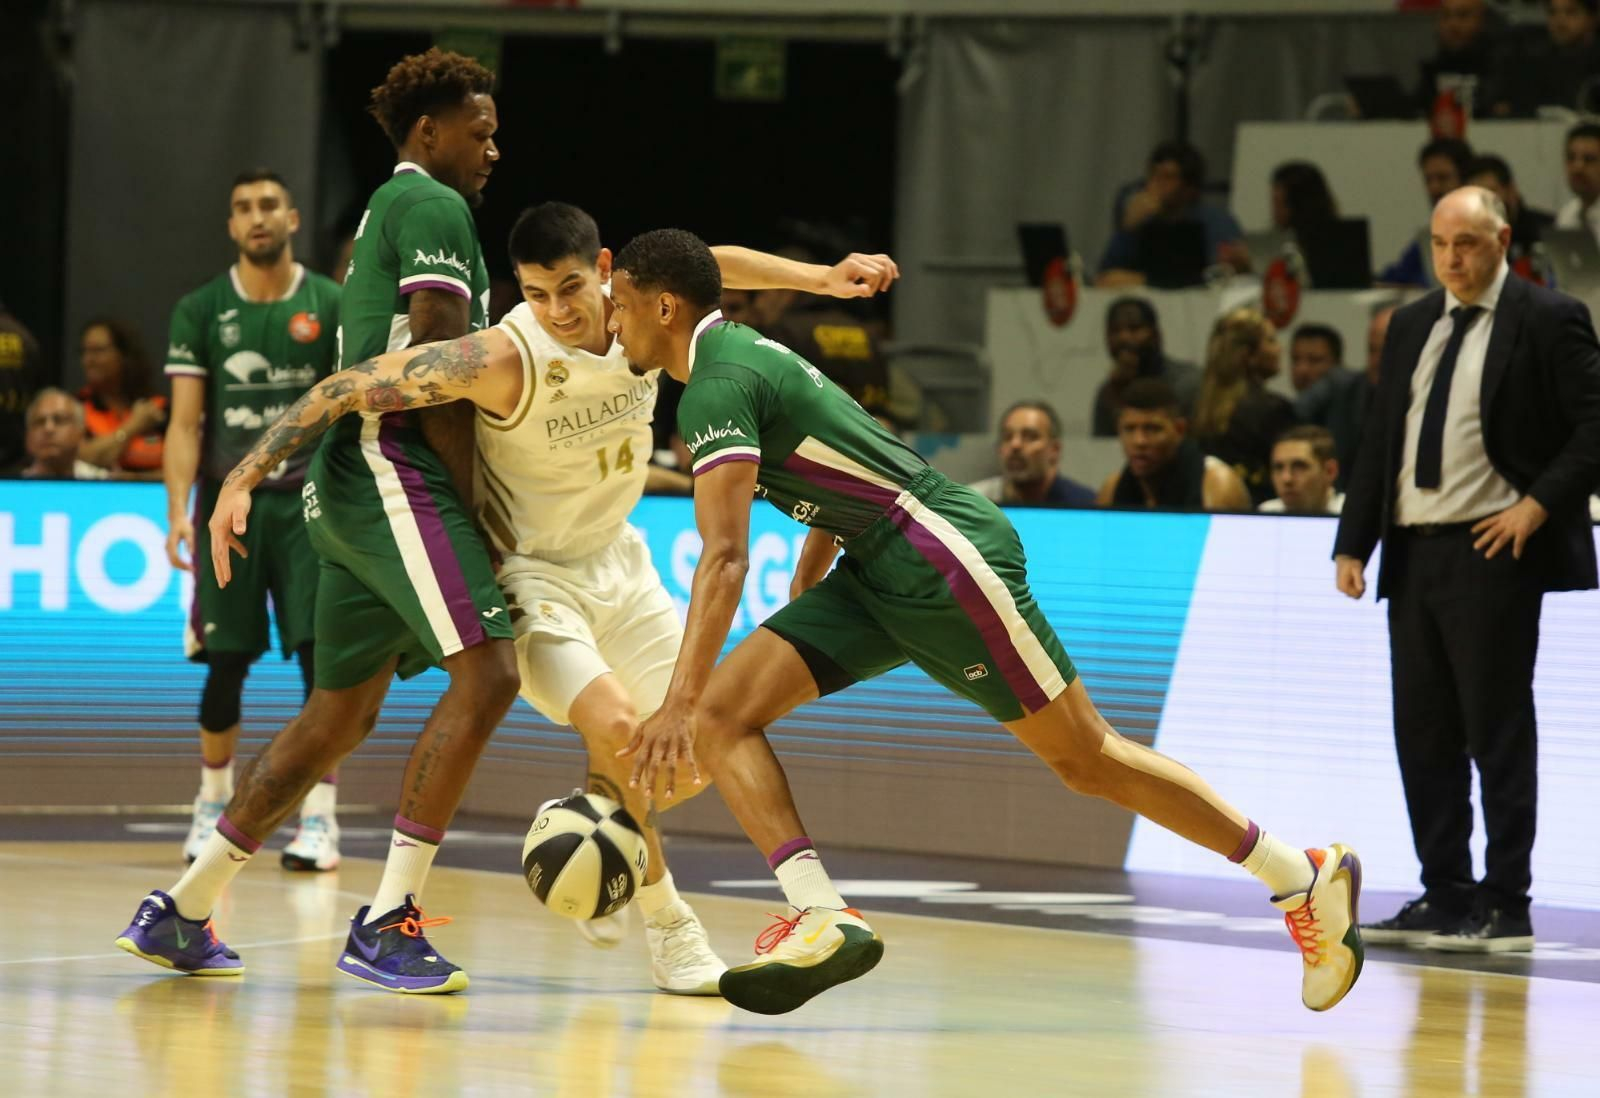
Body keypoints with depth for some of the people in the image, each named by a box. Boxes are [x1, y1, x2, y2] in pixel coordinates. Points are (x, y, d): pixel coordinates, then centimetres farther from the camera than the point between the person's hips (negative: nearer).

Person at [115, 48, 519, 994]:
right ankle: (388, 921, -21)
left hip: (350, 487, 10)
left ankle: (182, 914, 17)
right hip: (396, 476, -10)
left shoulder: (389, 211, 25)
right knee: (487, 673, -17)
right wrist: (473, 504, -13)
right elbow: (437, 375, -15)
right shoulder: (435, 209, -6)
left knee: (341, 713, 14)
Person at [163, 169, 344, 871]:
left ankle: (318, 817, -7)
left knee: (324, 655, -10)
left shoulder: (331, 306, 1)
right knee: (226, 661, 5)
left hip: (309, 502, -1)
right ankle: (214, 806, 24)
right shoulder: (200, 310, 3)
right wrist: (178, 510, -12)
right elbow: (185, 422, 0)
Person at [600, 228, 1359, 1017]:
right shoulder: (743, 352, 15)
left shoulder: (716, 389, -16)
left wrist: (678, 703, -31)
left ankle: (1308, 880, 9)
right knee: (720, 713, -4)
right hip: (875, 571, 10)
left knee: (1086, 758, -1)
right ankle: (822, 919, -15)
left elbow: (725, 557, -27)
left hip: (945, 560, -10)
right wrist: (801, 601, 31)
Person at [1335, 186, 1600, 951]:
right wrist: (1353, 542, 9)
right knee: (1423, 736, 8)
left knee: (1497, 735, -4)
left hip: (1492, 552, -7)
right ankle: (1444, 896, 16)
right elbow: (1380, 442, 16)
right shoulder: (1410, 327, 15)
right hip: (1413, 552, 7)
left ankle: (1504, 908, 0)